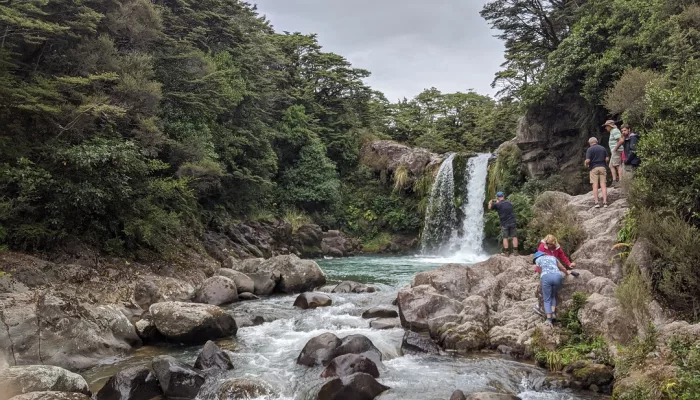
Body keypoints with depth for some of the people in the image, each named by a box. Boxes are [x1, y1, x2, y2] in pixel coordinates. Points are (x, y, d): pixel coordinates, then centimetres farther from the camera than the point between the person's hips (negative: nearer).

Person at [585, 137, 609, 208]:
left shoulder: (590, 149, -4)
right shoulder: (603, 148, 10)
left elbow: (587, 160, -13)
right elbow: (607, 159, 6)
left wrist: (586, 165, 7)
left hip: (594, 168, -3)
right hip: (602, 167, 3)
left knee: (595, 186, -3)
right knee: (603, 185, 0)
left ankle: (596, 202, -9)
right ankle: (605, 202, -7)